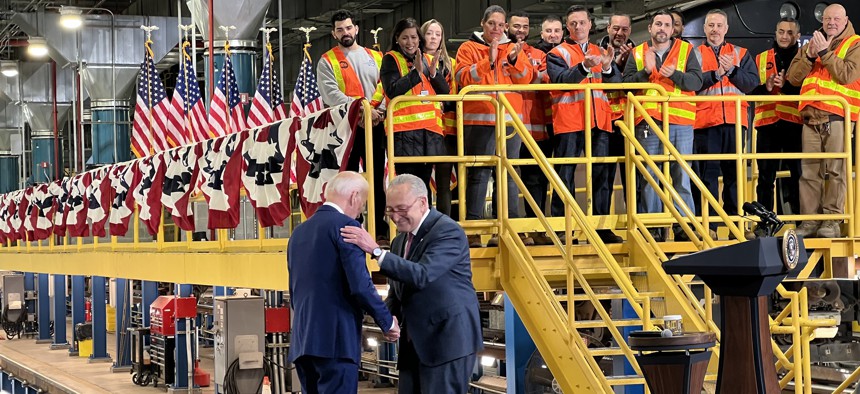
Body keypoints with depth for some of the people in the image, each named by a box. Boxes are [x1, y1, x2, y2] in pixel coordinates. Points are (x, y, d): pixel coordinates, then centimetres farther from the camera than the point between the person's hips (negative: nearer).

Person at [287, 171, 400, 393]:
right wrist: (387, 322, -2)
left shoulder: (299, 232, 17)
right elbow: (360, 286, -15)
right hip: (335, 341, -8)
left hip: (302, 341, 8)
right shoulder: (345, 226, -8)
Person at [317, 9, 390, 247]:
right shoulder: (327, 62, 5)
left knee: (377, 179, 4)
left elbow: (385, 89, 7)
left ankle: (380, 231, 8)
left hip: (375, 126, 3)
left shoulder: (375, 57, 15)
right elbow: (331, 94, -8)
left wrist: (380, 111, -12)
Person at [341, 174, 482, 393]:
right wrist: (388, 315, -2)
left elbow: (421, 276, -26)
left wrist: (375, 251, -30)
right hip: (414, 342, 9)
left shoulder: (448, 232, -12)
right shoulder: (401, 240, 15)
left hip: (447, 340, -9)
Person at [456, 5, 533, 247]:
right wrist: (488, 61, -18)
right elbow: (464, 78, -9)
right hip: (479, 119, -3)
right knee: (479, 174, -6)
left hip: (510, 119, 4)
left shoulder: (512, 49, 15)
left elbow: (525, 78, 3)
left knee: (509, 173, 6)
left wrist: (514, 60, -14)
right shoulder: (469, 48, 6)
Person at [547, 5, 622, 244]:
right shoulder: (557, 53, 6)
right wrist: (584, 67, -28)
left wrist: (607, 67, -14)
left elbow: (617, 83, 7)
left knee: (601, 173, 4)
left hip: (599, 121, 4)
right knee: (565, 174, -4)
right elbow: (560, 79, -13)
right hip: (569, 122, -4)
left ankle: (602, 226, 8)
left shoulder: (602, 53, 19)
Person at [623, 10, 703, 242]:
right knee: (649, 176, 3)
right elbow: (627, 84, 1)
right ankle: (651, 228, 8)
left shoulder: (686, 50, 7)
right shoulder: (638, 53, 11)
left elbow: (696, 82, -4)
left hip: (680, 121, -1)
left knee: (681, 176, -2)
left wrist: (674, 74, -18)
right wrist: (646, 71, -14)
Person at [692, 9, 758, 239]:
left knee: (734, 173, 4)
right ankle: (707, 224, -3)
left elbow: (752, 82, 1)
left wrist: (732, 70, -11)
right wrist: (716, 74, -13)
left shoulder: (741, 54, 15)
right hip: (705, 121, -2)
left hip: (734, 120, 2)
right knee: (707, 173, -4)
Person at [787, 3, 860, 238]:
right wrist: (810, 56, -2)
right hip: (811, 116, 5)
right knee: (809, 171, 1)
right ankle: (810, 220, 2)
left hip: (838, 116, -5)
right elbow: (793, 77, 12)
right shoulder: (812, 44, 22)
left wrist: (824, 52, -9)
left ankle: (832, 220, -10)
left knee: (835, 170, -10)